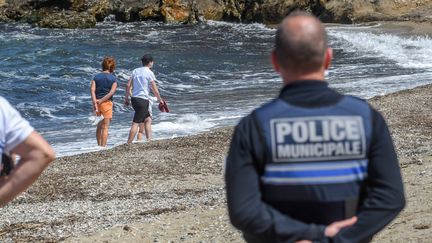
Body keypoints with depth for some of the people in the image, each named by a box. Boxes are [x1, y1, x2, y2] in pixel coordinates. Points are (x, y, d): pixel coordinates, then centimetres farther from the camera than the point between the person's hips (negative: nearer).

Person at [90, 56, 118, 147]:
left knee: (99, 126, 17)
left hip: (97, 103, 3)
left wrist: (95, 102, -17)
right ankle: (103, 147, -3)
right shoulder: (113, 79, -2)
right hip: (107, 103, -3)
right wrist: (101, 101, -16)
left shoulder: (96, 77, 5)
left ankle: (99, 145, 23)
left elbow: (92, 89, -9)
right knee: (105, 127, 1)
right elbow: (112, 92, -15)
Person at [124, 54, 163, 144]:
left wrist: (126, 98, 17)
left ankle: (149, 139, 20)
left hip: (134, 98, 7)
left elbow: (128, 85, 9)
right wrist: (160, 100, 6)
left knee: (147, 119, 20)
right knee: (136, 123, -7)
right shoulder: (149, 73, -8)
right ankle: (129, 143, -10)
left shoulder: (135, 71, 10)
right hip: (143, 100, -7)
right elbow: (155, 90, -8)